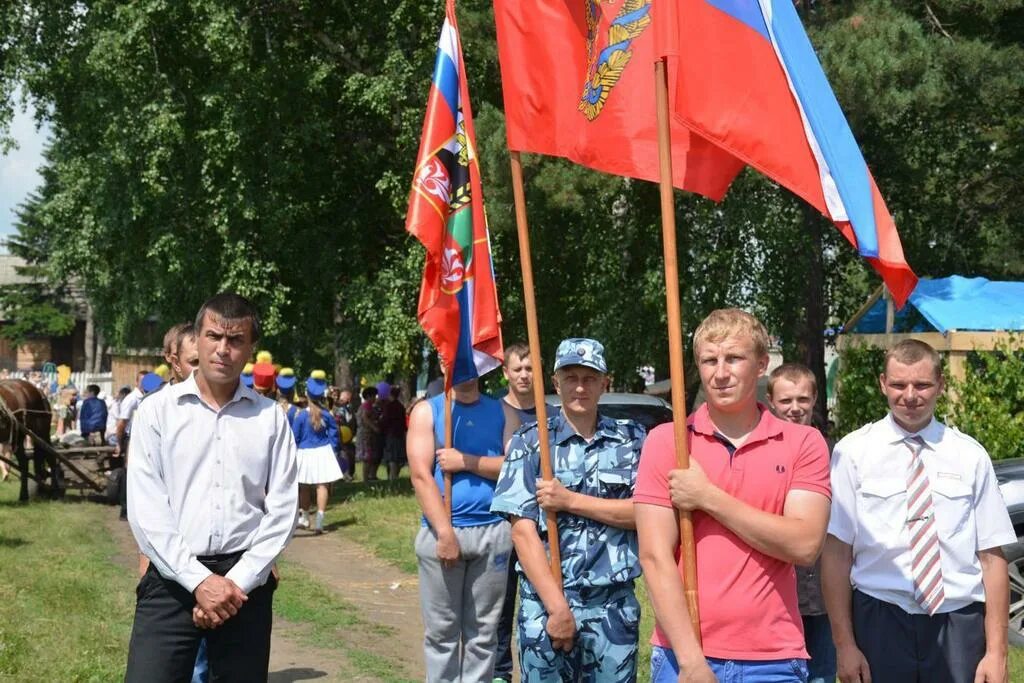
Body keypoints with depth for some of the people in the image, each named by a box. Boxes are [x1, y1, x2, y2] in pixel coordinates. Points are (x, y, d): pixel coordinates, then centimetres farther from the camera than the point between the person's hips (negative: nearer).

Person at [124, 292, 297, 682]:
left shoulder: (270, 418, 5)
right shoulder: (157, 411, 2)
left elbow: (282, 510, 2)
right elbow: (146, 510, -4)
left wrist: (238, 582, -8)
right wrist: (198, 580, -12)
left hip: (245, 582, 1)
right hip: (173, 580, -1)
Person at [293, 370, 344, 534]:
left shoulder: (301, 415, -10)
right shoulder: (327, 414, -5)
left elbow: (295, 437, -3)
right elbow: (333, 434, 1)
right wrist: (332, 450, 13)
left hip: (305, 453, 0)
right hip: (323, 452, 1)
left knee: (303, 487, 15)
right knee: (322, 486, 0)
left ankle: (303, 517, 27)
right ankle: (319, 521, -8)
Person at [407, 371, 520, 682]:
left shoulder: (502, 411, 11)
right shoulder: (427, 411, 3)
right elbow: (421, 475, -6)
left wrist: (466, 462, -12)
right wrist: (445, 532, -15)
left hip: (493, 531, 2)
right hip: (441, 531, -2)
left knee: (483, 631, 6)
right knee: (441, 631, 2)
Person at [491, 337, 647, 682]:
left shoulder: (632, 439, 5)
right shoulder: (530, 442, -1)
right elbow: (523, 531, -7)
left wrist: (570, 501, -14)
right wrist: (558, 607, -14)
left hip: (615, 605, 2)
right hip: (545, 601, -1)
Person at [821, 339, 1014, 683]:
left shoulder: (970, 455, 4)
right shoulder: (853, 452, 0)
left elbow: (992, 556, 2)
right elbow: (836, 552, -2)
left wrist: (996, 652, -2)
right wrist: (844, 644, -6)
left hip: (959, 625, 1)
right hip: (880, 620, -1)